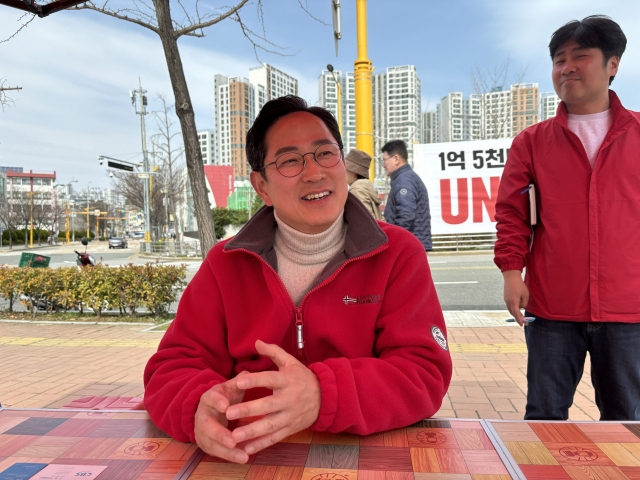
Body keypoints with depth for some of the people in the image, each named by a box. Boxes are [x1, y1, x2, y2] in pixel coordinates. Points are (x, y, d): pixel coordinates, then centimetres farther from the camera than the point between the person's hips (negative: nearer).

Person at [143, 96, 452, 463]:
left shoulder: (399, 255, -5)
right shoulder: (227, 263, 1)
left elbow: (425, 374, -12)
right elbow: (174, 366, -1)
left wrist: (324, 396, -30)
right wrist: (201, 406, -25)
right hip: (251, 458, 2)